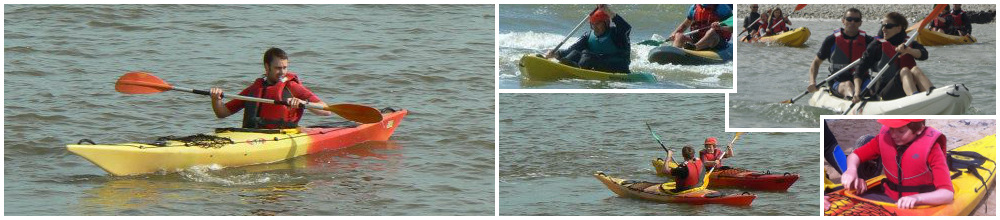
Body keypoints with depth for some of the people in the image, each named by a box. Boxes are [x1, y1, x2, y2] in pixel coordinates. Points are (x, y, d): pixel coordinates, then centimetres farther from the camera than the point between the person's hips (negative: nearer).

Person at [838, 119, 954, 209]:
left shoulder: (931, 148, -16)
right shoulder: (885, 137, -3)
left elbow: (948, 194, -22)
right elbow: (855, 155, 12)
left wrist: (917, 198, -42)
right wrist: (851, 169, -14)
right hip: (888, 198, 4)